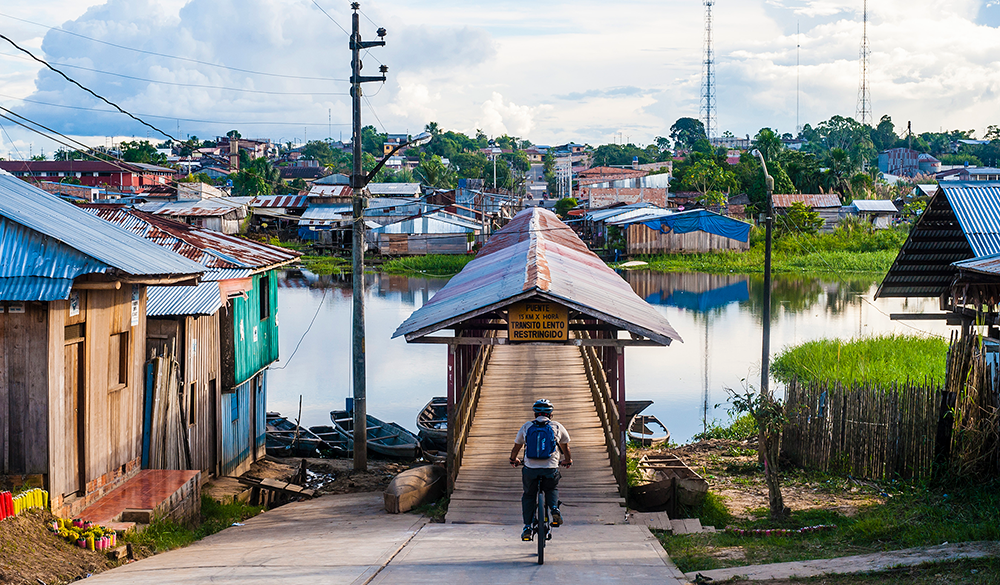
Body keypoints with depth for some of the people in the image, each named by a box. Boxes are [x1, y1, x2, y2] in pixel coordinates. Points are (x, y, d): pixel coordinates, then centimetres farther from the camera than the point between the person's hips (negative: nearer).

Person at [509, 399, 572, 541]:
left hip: (530, 468, 0)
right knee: (553, 489, 27)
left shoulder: (526, 426, 9)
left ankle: (527, 527, 11)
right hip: (551, 468, 0)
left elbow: (516, 446, 20)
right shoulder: (557, 427, 7)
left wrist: (513, 459, 40)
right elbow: (565, 446, 22)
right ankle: (554, 508, -1)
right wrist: (568, 460, 41)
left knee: (528, 496, 19)